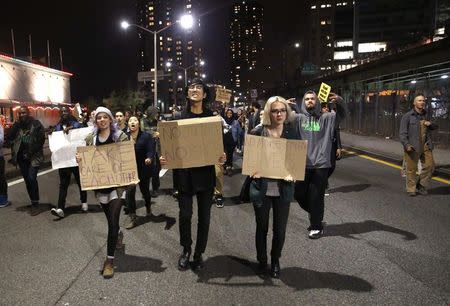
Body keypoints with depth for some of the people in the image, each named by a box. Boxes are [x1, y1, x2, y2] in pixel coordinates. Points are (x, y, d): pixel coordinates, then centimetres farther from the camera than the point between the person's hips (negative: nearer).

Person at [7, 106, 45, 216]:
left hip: (34, 156, -5)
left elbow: (42, 138, -7)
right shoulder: (17, 125, 8)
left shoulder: (36, 124, -4)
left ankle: (35, 204, -5)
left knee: (32, 179, -14)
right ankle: (33, 203, 20)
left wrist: (32, 152, -11)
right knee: (27, 180, 9)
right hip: (21, 157, 5)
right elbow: (10, 138, -1)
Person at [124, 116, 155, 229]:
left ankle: (148, 207, 47)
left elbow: (151, 151, -16)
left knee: (144, 190, 15)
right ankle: (132, 217, 2)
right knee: (130, 191, -10)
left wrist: (149, 158, -35)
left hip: (143, 168, -1)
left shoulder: (146, 136, -9)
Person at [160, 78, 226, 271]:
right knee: (185, 214, 3)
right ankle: (186, 250, 27)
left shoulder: (212, 117, 2)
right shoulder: (179, 117, 2)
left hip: (206, 173, 1)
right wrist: (164, 157, -14)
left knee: (204, 215, 8)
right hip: (184, 173, 0)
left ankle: (199, 253, 26)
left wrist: (222, 157, -16)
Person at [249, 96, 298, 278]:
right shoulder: (257, 132, -5)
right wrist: (253, 171, -16)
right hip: (261, 187, -1)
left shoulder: (292, 132, 0)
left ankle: (275, 261, 35)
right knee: (262, 227, 14)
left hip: (283, 188, 1)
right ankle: (262, 261, 36)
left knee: (280, 229, 11)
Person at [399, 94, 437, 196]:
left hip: (426, 146, 5)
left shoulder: (427, 115, 16)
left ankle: (421, 186, 20)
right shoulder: (407, 116, -2)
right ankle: (411, 189, 11)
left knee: (429, 165, 2)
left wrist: (431, 124, 5)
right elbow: (402, 133, -8)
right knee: (412, 169, -2)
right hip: (412, 147, -5)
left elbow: (435, 127, 30)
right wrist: (406, 145, -21)